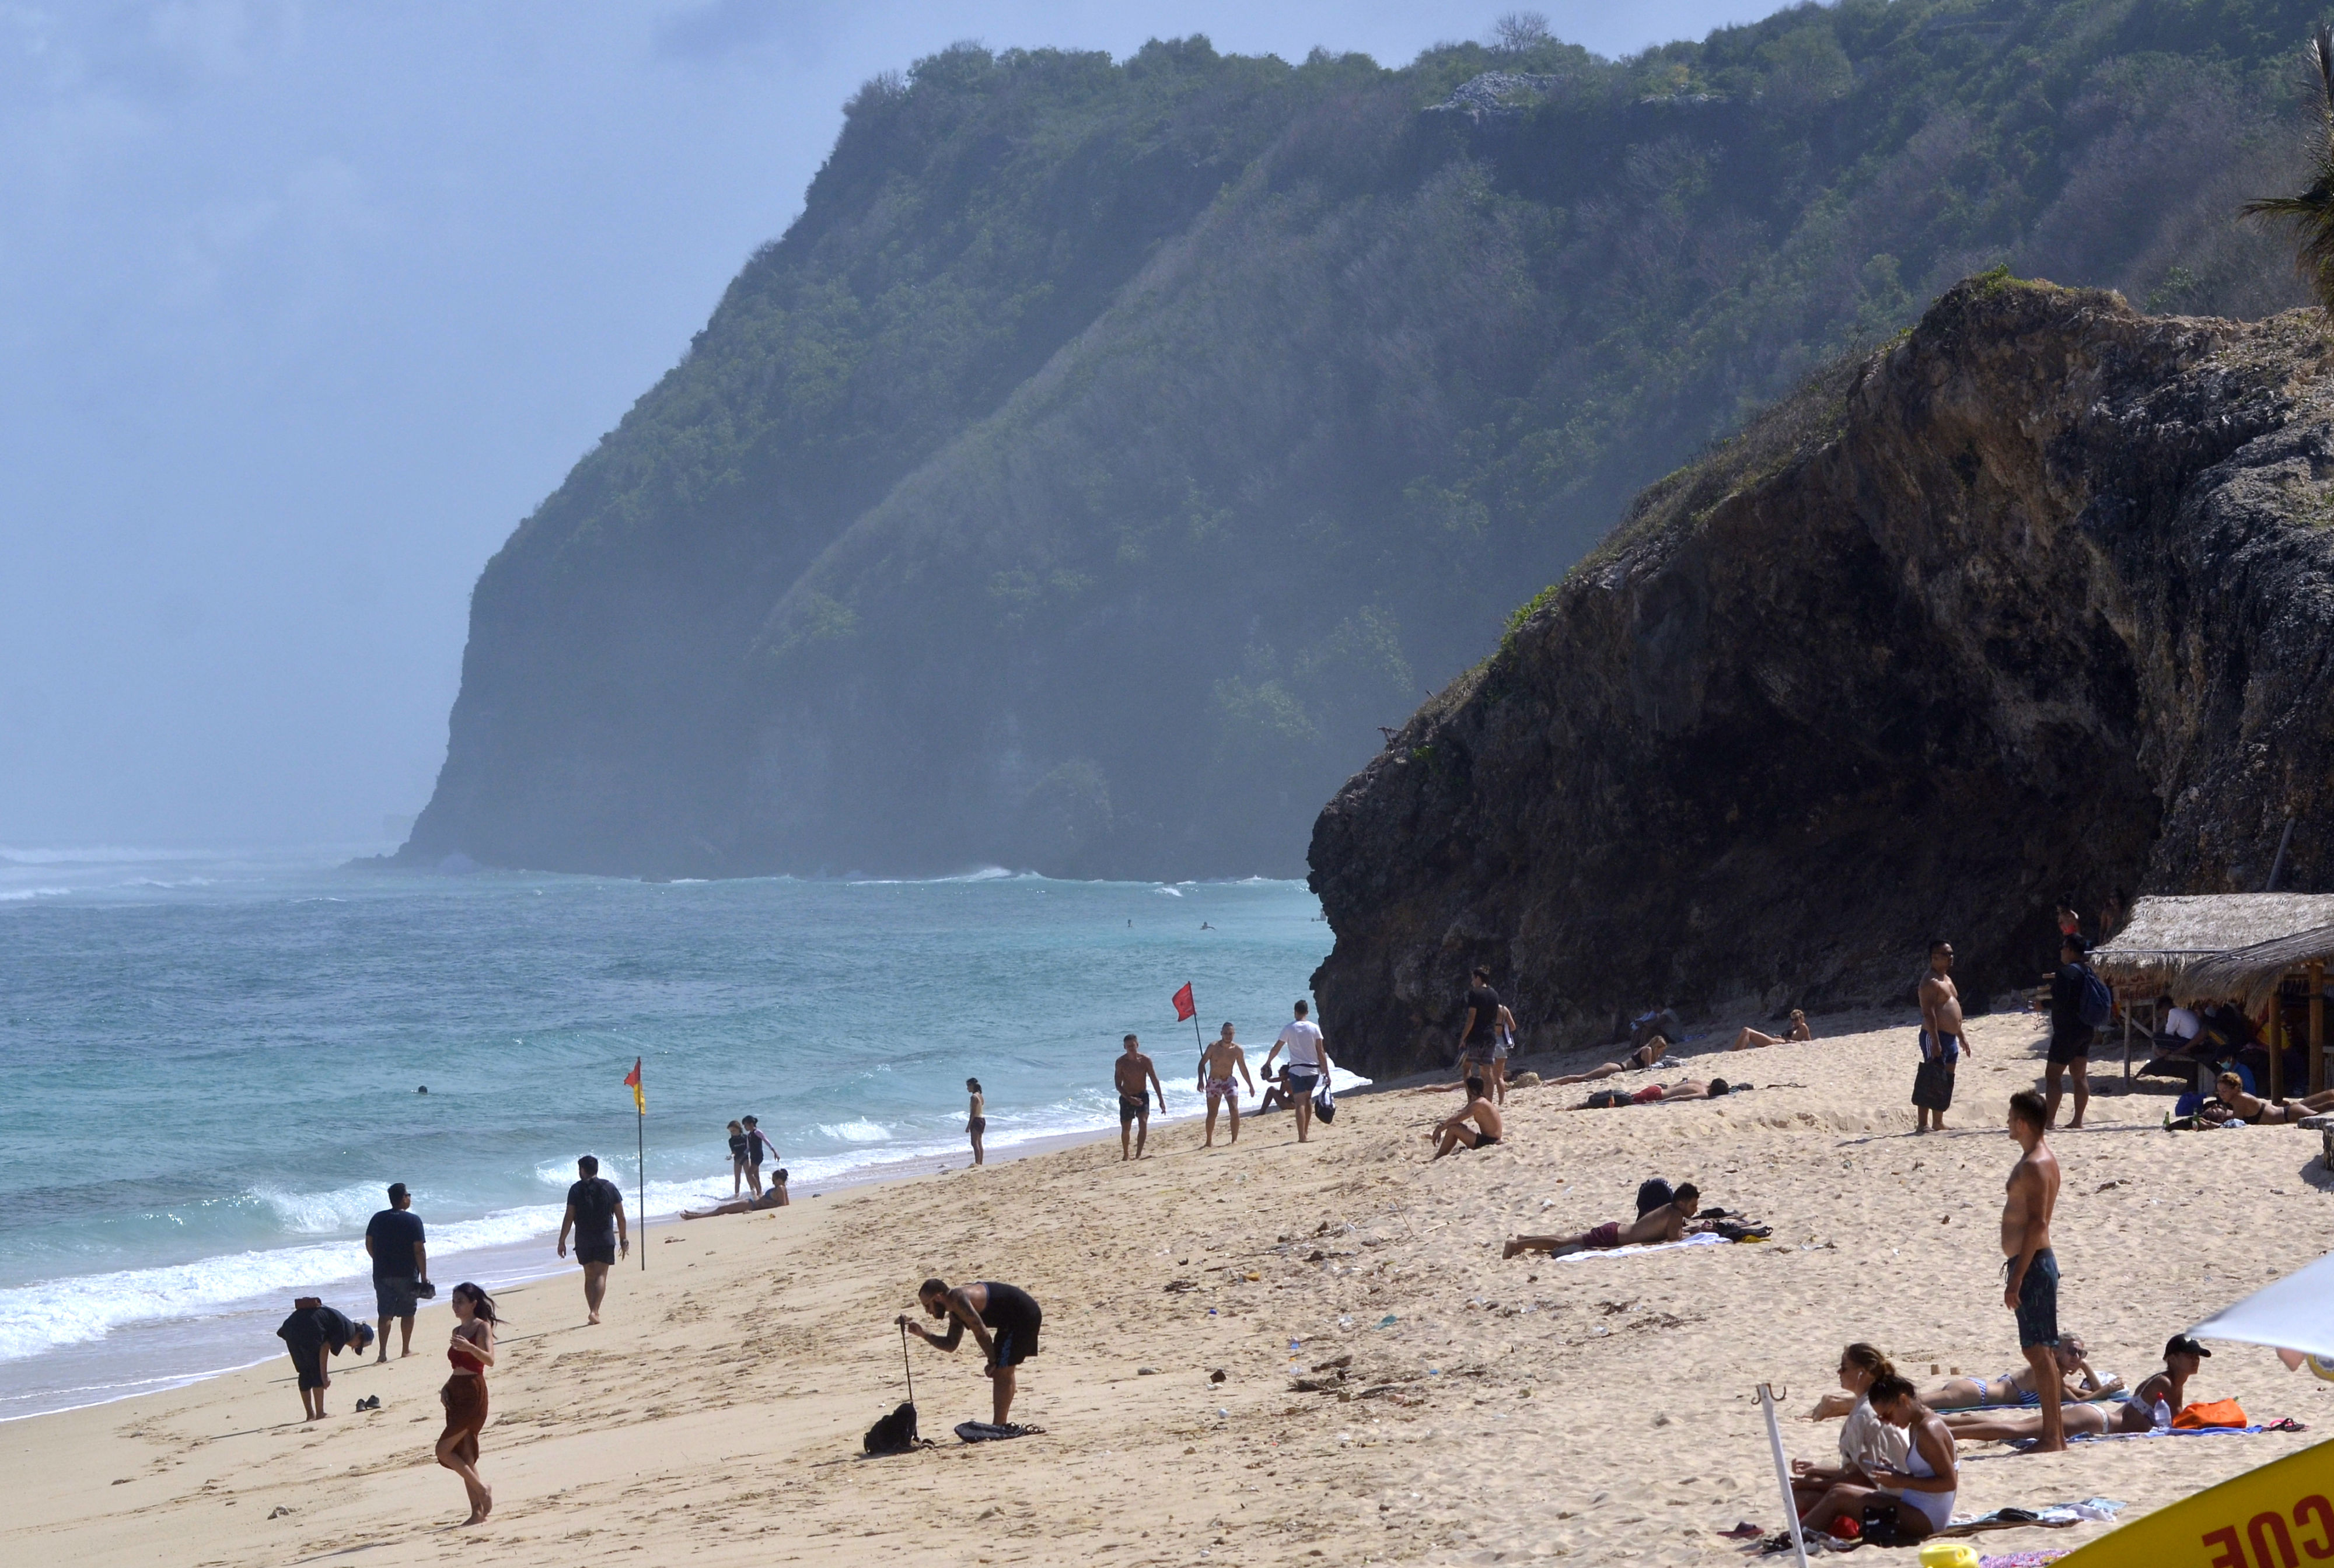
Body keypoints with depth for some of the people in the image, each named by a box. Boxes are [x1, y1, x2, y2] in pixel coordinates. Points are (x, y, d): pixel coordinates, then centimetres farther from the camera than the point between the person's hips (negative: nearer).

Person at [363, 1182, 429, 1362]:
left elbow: (369, 1245, 8)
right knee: (407, 1313, 12)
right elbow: (419, 1250, -13)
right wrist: (424, 1276, -6)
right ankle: (406, 1350, 19)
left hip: (382, 1274, 3)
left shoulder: (378, 1219, 2)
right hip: (407, 1275, -3)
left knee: (385, 1314, 4)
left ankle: (383, 1352, -7)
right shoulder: (413, 1220, -11)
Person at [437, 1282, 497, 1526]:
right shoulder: (457, 1331, 15)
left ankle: (481, 1489, -3)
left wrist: (469, 1347, -39)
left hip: (473, 1394, -8)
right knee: (464, 1455, 6)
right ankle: (478, 1511, 9)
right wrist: (446, 1388, 6)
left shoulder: (482, 1327, -7)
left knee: (444, 1449, -13)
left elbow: (489, 1360, -22)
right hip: (455, 1395, 8)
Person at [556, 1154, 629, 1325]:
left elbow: (569, 1217, -6)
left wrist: (562, 1241, 0)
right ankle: (595, 1311, -15)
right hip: (605, 1239, 0)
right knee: (601, 1275, 0)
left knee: (589, 1276, 12)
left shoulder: (576, 1190, -3)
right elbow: (620, 1217, 4)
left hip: (583, 1240, 0)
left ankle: (593, 1311, 9)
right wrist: (624, 1240, 12)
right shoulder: (610, 1188, 2)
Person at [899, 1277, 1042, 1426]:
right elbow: (951, 1345, 20)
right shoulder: (955, 1313, 12)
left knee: (1001, 1372, -8)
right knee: (1004, 1372, 18)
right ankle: (1001, 1426, 27)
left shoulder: (959, 1301, -20)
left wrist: (992, 1362, -10)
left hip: (1023, 1316, -10)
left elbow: (981, 1333, -21)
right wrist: (923, 1334, 10)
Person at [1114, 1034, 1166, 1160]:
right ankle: (1126, 1154, 29)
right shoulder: (1121, 1062, -10)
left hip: (1142, 1096, 0)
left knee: (1143, 1123, -21)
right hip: (1126, 1097, 0)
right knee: (1125, 1128, 7)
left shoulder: (1145, 1060, -8)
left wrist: (1161, 1101, -4)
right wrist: (1130, 1098, -22)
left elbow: (1155, 1081, -3)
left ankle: (1138, 1154, -20)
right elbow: (1118, 1084, -9)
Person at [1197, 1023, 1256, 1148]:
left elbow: (1243, 1069, 9)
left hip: (1229, 1081, 1)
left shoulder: (1237, 1050, -3)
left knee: (1235, 1110, -16)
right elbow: (1202, 1063, -6)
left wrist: (1251, 1085, 13)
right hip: (1213, 1082, -1)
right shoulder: (1213, 1048, -10)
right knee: (1212, 1114, -1)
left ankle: (1235, 1139, -8)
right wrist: (1201, 1080, -18)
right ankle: (1209, 1141, 12)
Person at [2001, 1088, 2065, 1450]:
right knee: (2039, 1350, 13)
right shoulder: (2040, 1159, 16)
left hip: (2033, 1264, -11)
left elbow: (2036, 1223, -23)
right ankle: (2055, 1433, 17)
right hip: (2033, 1263, 11)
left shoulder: (2035, 1165, -17)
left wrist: (2017, 1278, -24)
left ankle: (2053, 1438, -7)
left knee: (2039, 1351, -8)